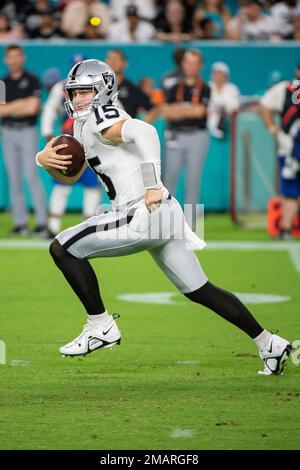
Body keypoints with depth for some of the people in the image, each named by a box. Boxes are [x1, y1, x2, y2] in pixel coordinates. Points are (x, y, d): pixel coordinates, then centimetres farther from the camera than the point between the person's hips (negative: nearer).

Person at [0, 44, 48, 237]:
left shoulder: (31, 80, 0)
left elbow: (32, 108, -10)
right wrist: (21, 104, -11)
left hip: (27, 132, -4)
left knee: (31, 176, -12)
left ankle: (42, 222, -12)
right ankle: (20, 223, 5)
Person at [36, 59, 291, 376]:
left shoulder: (100, 120, -10)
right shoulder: (82, 125, 20)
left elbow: (144, 131, -30)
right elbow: (69, 176, 27)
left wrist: (153, 185, -35)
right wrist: (45, 160, 6)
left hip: (143, 216, -10)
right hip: (161, 217, 10)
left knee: (63, 248, -5)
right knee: (199, 291, 15)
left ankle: (101, 326, 0)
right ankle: (269, 344, 18)